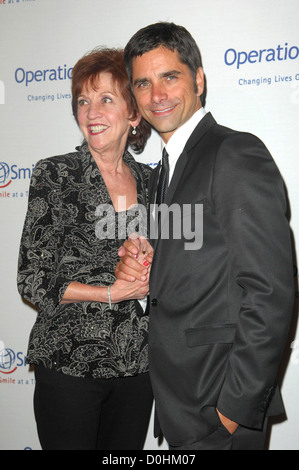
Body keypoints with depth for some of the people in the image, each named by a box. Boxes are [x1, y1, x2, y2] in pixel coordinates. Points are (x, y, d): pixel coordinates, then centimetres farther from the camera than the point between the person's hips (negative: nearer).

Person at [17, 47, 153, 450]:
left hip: (137, 364, 4)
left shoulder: (149, 181, 6)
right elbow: (33, 281, -9)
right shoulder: (55, 174, -7)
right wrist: (112, 293, -15)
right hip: (68, 362, -4)